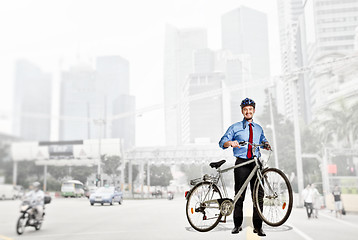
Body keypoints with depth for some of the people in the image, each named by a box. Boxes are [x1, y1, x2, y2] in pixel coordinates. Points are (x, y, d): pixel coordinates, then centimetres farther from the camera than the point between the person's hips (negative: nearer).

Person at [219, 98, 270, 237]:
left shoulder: (258, 128, 19)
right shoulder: (235, 127, 8)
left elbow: (263, 140, 32)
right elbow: (222, 142, 2)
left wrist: (266, 144, 7)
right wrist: (230, 143, -20)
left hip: (256, 163, 3)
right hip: (241, 164, -2)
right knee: (239, 195, -2)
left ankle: (258, 226, 8)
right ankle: (237, 225, 10)